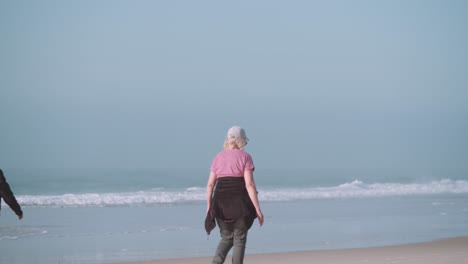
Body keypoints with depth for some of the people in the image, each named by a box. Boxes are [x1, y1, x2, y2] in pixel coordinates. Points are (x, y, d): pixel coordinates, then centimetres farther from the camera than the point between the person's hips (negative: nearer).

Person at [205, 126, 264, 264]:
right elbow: (249, 184, -12)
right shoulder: (244, 157, -5)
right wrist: (257, 209, -11)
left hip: (221, 202, 4)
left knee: (226, 238, 14)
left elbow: (210, 184, 5)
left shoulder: (218, 157, 8)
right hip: (240, 202, -4)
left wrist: (209, 206, 12)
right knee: (239, 239, 8)